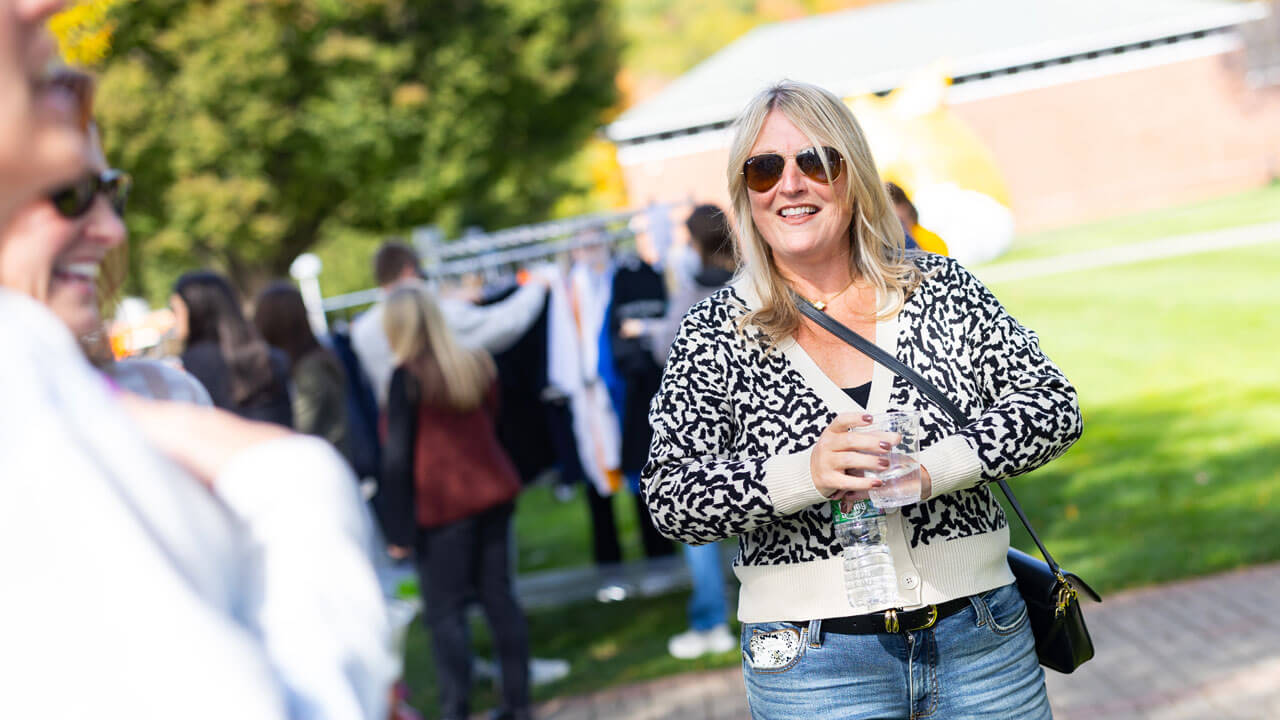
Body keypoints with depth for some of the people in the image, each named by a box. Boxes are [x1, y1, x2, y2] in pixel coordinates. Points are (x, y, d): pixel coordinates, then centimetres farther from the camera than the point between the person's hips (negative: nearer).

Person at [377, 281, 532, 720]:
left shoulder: (407, 378, -11)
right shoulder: (477, 364, 6)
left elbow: (398, 457, -11)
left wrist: (398, 527, -8)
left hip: (441, 504, -6)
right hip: (493, 491, 6)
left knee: (445, 610, 1)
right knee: (498, 594, 11)